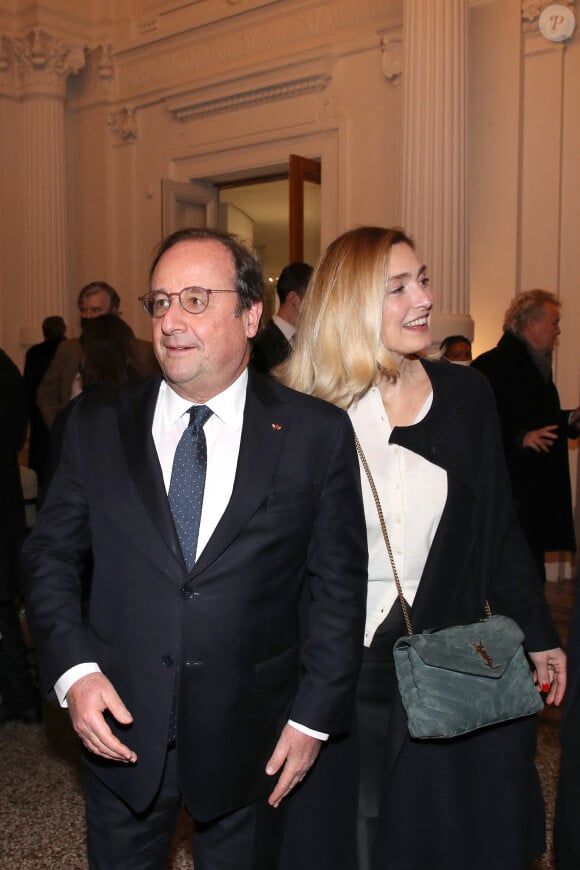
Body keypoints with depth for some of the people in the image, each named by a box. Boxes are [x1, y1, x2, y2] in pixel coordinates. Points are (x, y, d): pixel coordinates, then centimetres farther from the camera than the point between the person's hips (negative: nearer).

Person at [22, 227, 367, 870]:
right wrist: (74, 669, -10)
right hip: (121, 726, 2)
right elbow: (49, 553, 2)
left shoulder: (317, 434, -7)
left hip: (250, 741, -1)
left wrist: (314, 717, -5)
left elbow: (338, 584, -4)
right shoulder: (96, 424, -1)